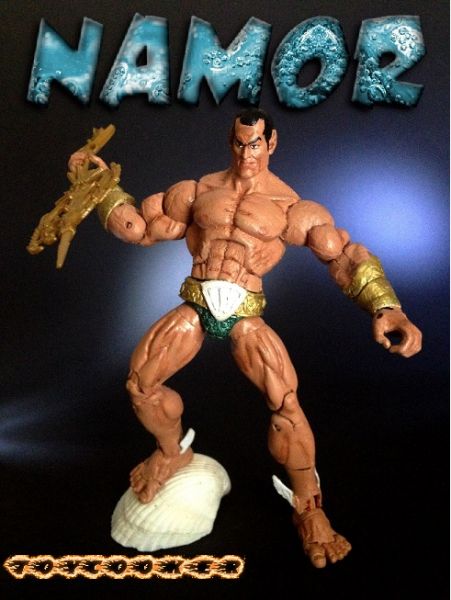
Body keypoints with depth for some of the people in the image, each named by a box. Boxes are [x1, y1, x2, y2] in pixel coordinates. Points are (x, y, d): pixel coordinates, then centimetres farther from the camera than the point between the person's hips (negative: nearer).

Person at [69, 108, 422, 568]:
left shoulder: (288, 204, 0)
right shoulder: (199, 190, 12)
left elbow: (345, 255, -9)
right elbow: (140, 226, 18)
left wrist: (386, 309, -24)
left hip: (244, 312, -3)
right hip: (195, 305, 3)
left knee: (286, 402, -17)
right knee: (140, 383, -4)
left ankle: (309, 510, 3)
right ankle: (172, 451, 28)